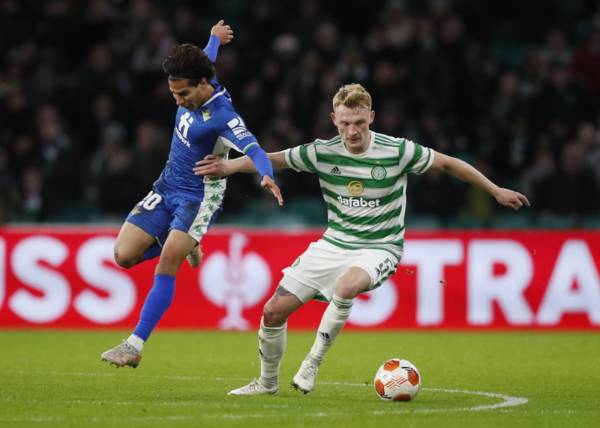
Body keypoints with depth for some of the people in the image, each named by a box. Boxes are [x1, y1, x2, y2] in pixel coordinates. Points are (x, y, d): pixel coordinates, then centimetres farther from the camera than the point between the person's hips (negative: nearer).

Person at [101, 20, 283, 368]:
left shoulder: (222, 116, -25)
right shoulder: (194, 91, -2)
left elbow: (252, 148, -40)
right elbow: (205, 59, 22)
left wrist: (267, 176, -61)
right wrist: (214, 39, 43)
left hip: (199, 197, -8)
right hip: (167, 187, 8)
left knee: (166, 265, -22)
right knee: (124, 255, -2)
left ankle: (135, 346, -23)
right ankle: (183, 245, 27)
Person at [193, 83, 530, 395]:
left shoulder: (398, 152, -14)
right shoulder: (323, 152, -8)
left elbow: (448, 163, -3)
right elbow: (273, 160, -6)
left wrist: (496, 191, 1)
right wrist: (229, 167, -22)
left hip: (379, 249, -4)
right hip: (333, 244, 4)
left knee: (346, 285, -39)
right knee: (274, 311, -1)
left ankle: (314, 362, -20)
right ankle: (268, 382, 24)